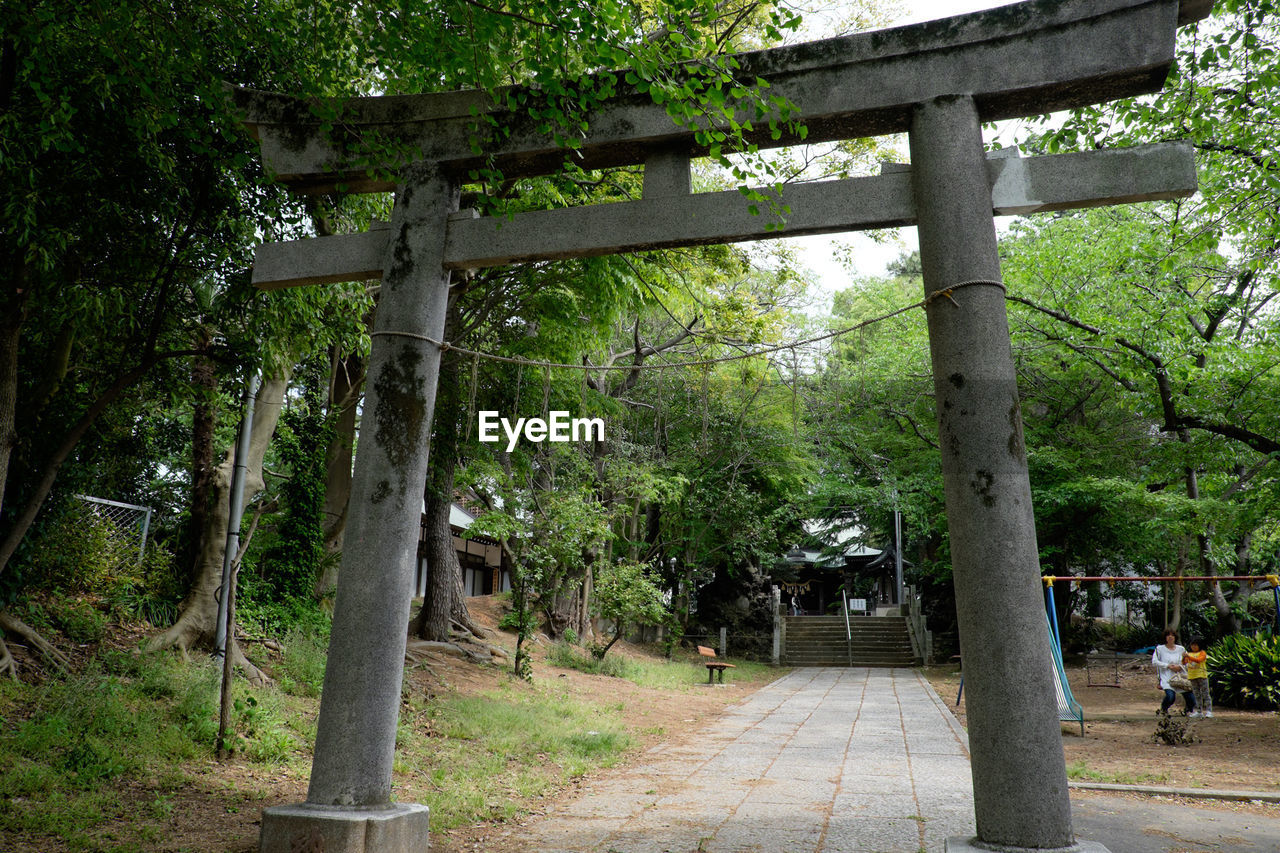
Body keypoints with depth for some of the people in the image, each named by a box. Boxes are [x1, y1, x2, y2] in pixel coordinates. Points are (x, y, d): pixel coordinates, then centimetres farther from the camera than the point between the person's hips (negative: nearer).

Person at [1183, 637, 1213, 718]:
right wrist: (1184, 658, -18)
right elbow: (1184, 663, 3)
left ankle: (1209, 711, -2)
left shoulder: (1202, 653, -3)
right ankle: (1199, 711, 14)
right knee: (1197, 695, 9)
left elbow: (1198, 660, -21)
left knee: (1205, 694, -4)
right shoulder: (1189, 653, 11)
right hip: (1192, 676, 5)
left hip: (1202, 676, -5)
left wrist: (1189, 657, -33)